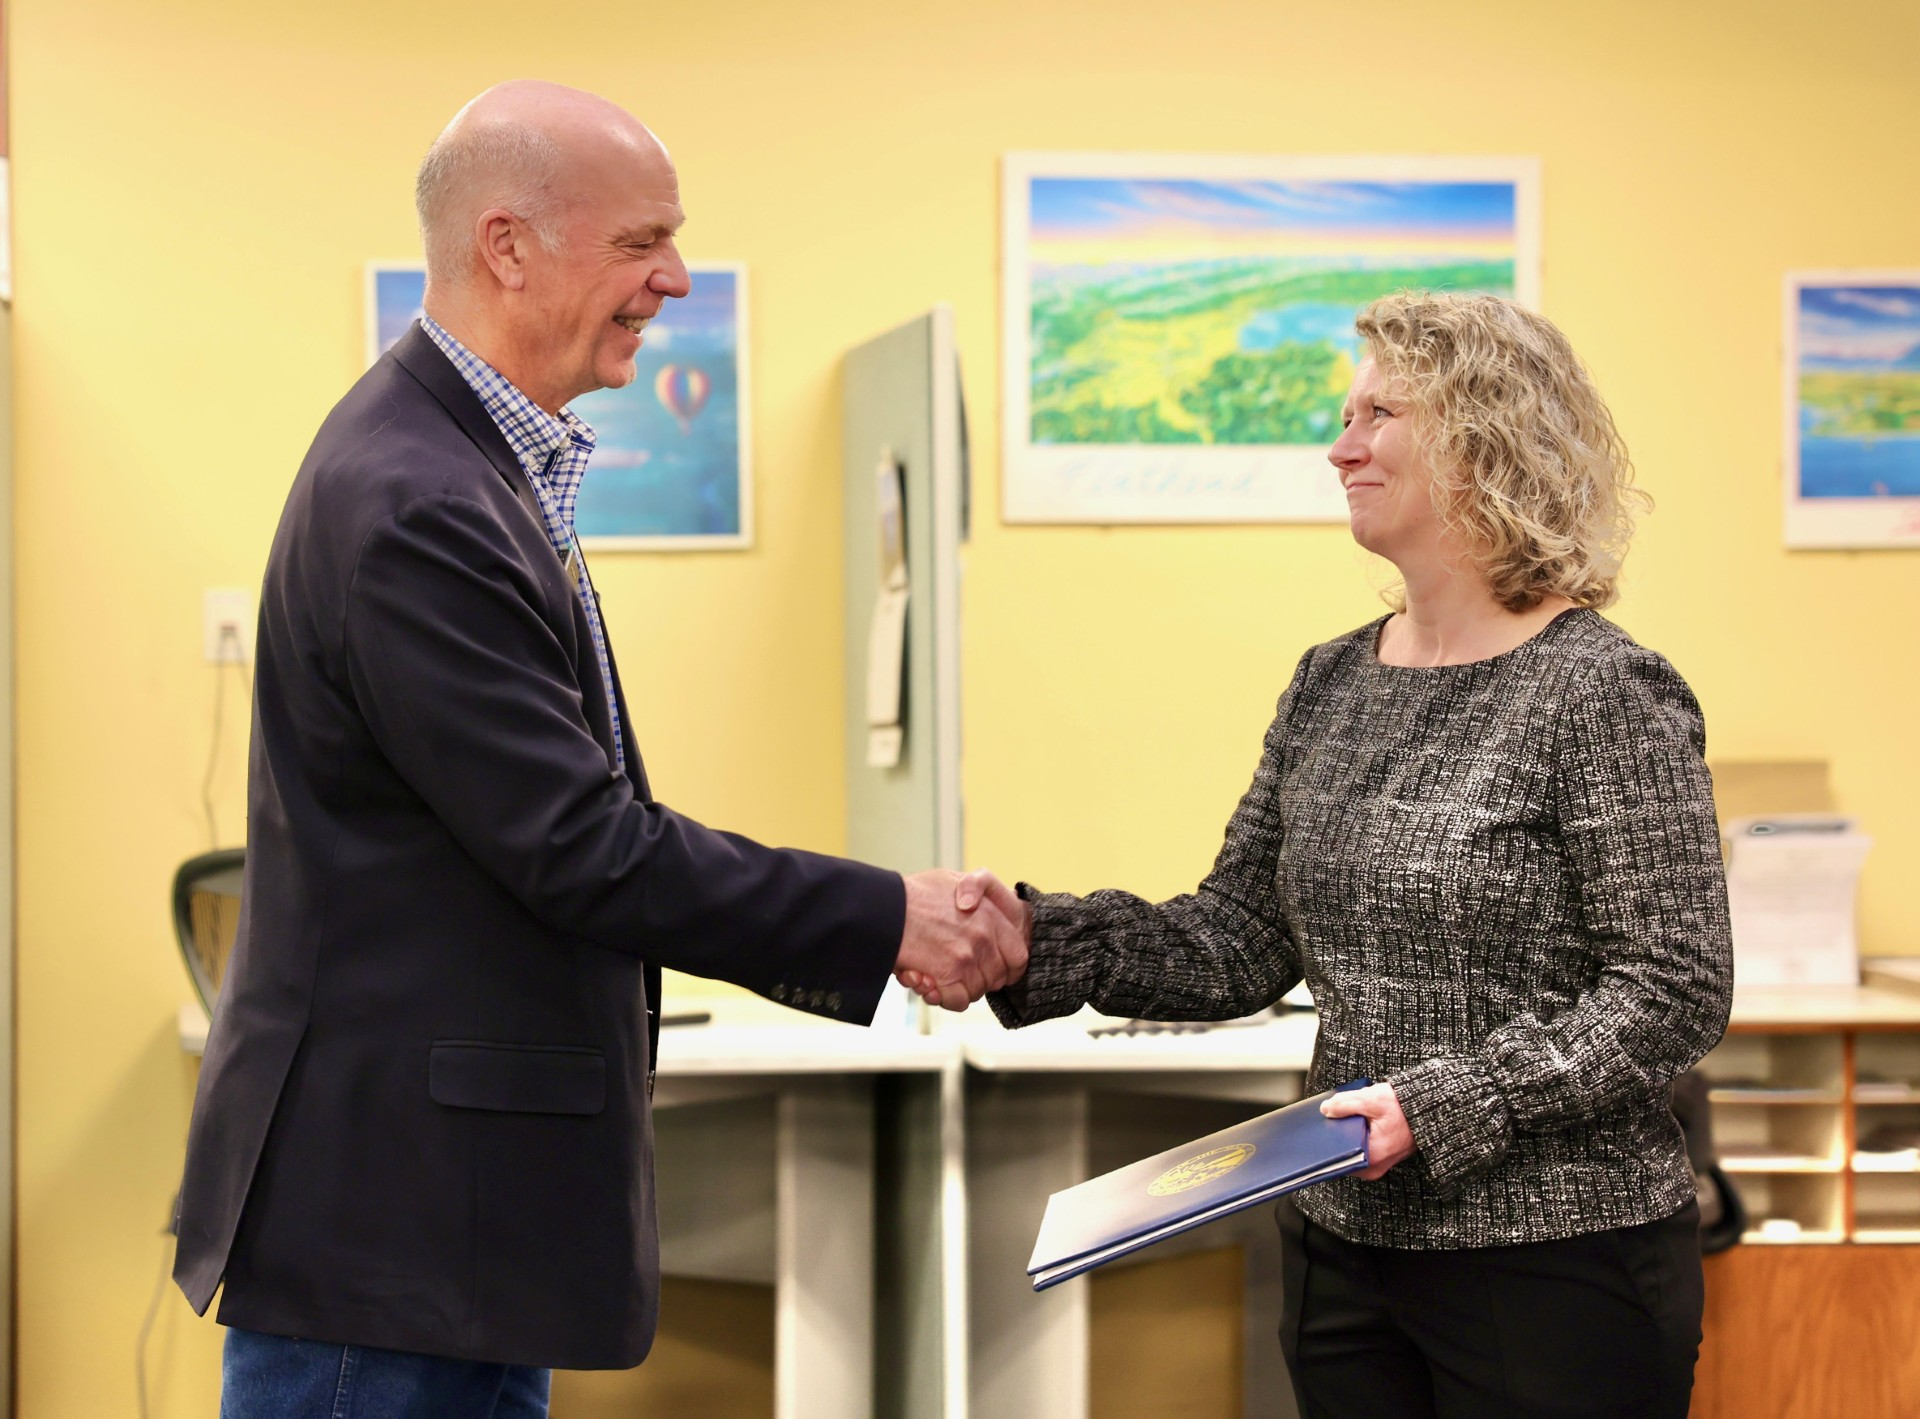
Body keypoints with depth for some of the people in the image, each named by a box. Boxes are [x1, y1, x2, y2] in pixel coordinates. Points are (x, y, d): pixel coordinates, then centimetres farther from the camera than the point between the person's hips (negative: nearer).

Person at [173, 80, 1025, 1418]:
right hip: (380, 1197, -10)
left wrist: (854, 938, 12)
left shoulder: (481, 469, 14)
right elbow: (580, 848, -22)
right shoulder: (412, 506, -20)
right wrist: (885, 918, -15)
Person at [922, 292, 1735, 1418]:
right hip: (1345, 1245, 7)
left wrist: (1448, 1104, -22)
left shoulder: (1606, 693, -12)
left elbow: (1675, 996, -15)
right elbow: (1242, 941, 8)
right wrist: (1038, 938, -6)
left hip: (1557, 1264, -6)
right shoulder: (1332, 683, 10)